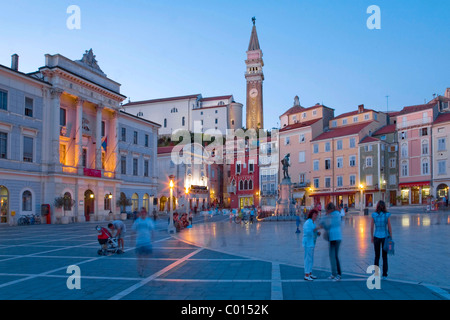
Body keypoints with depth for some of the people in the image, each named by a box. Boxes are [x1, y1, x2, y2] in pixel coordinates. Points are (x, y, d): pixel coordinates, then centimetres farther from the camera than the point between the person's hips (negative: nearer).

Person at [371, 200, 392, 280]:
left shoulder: (374, 215, -6)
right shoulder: (387, 215, -9)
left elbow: (371, 227, -2)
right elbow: (389, 228, -8)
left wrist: (372, 237, 10)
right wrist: (391, 238, 2)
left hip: (376, 237, 1)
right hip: (385, 237, -1)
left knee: (377, 256, 13)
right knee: (385, 257, 9)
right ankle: (384, 274, 8)